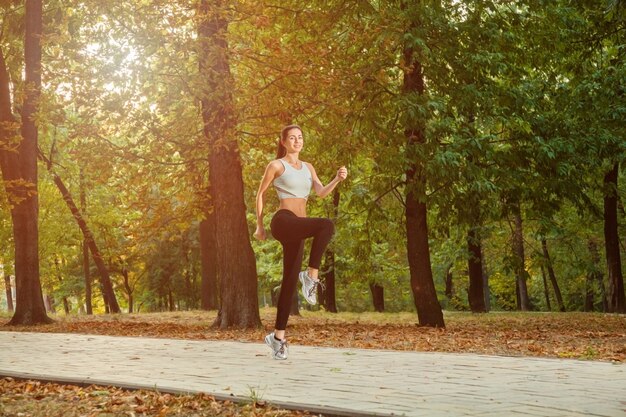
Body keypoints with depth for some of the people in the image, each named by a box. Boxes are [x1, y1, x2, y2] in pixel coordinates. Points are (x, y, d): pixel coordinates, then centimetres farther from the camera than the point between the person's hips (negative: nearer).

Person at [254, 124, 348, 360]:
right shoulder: (276, 165, 4)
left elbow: (321, 192, 7)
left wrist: (337, 179, -12)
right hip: (283, 221, -6)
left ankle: (278, 336, 10)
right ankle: (311, 276, -22)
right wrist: (259, 226, 7)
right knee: (326, 226, -31)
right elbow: (260, 194, 9)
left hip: (297, 229, 6)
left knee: (290, 281, 4)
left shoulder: (308, 167, 20)